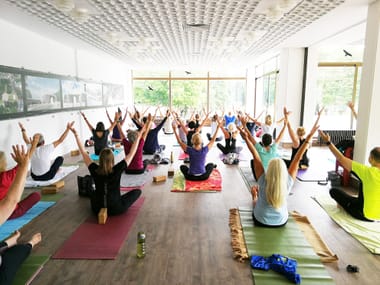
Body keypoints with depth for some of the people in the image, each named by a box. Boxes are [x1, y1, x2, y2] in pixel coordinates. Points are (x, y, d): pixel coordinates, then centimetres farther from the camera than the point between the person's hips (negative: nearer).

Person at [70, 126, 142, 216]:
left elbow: (84, 152, -3)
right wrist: (138, 137, -6)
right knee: (137, 191, 12)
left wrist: (76, 135, 3)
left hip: (97, 209, 4)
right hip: (116, 209, -4)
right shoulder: (117, 170, -18)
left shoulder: (95, 170, -12)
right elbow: (131, 153, -12)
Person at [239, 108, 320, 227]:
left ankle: (255, 198, 54)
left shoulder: (263, 181, -27)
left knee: (254, 188, 24)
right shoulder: (288, 182, -24)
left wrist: (246, 138, -28)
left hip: (261, 221, -1)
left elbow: (256, 157, -28)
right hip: (281, 222, 2)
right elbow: (297, 159, -22)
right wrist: (308, 138, -19)